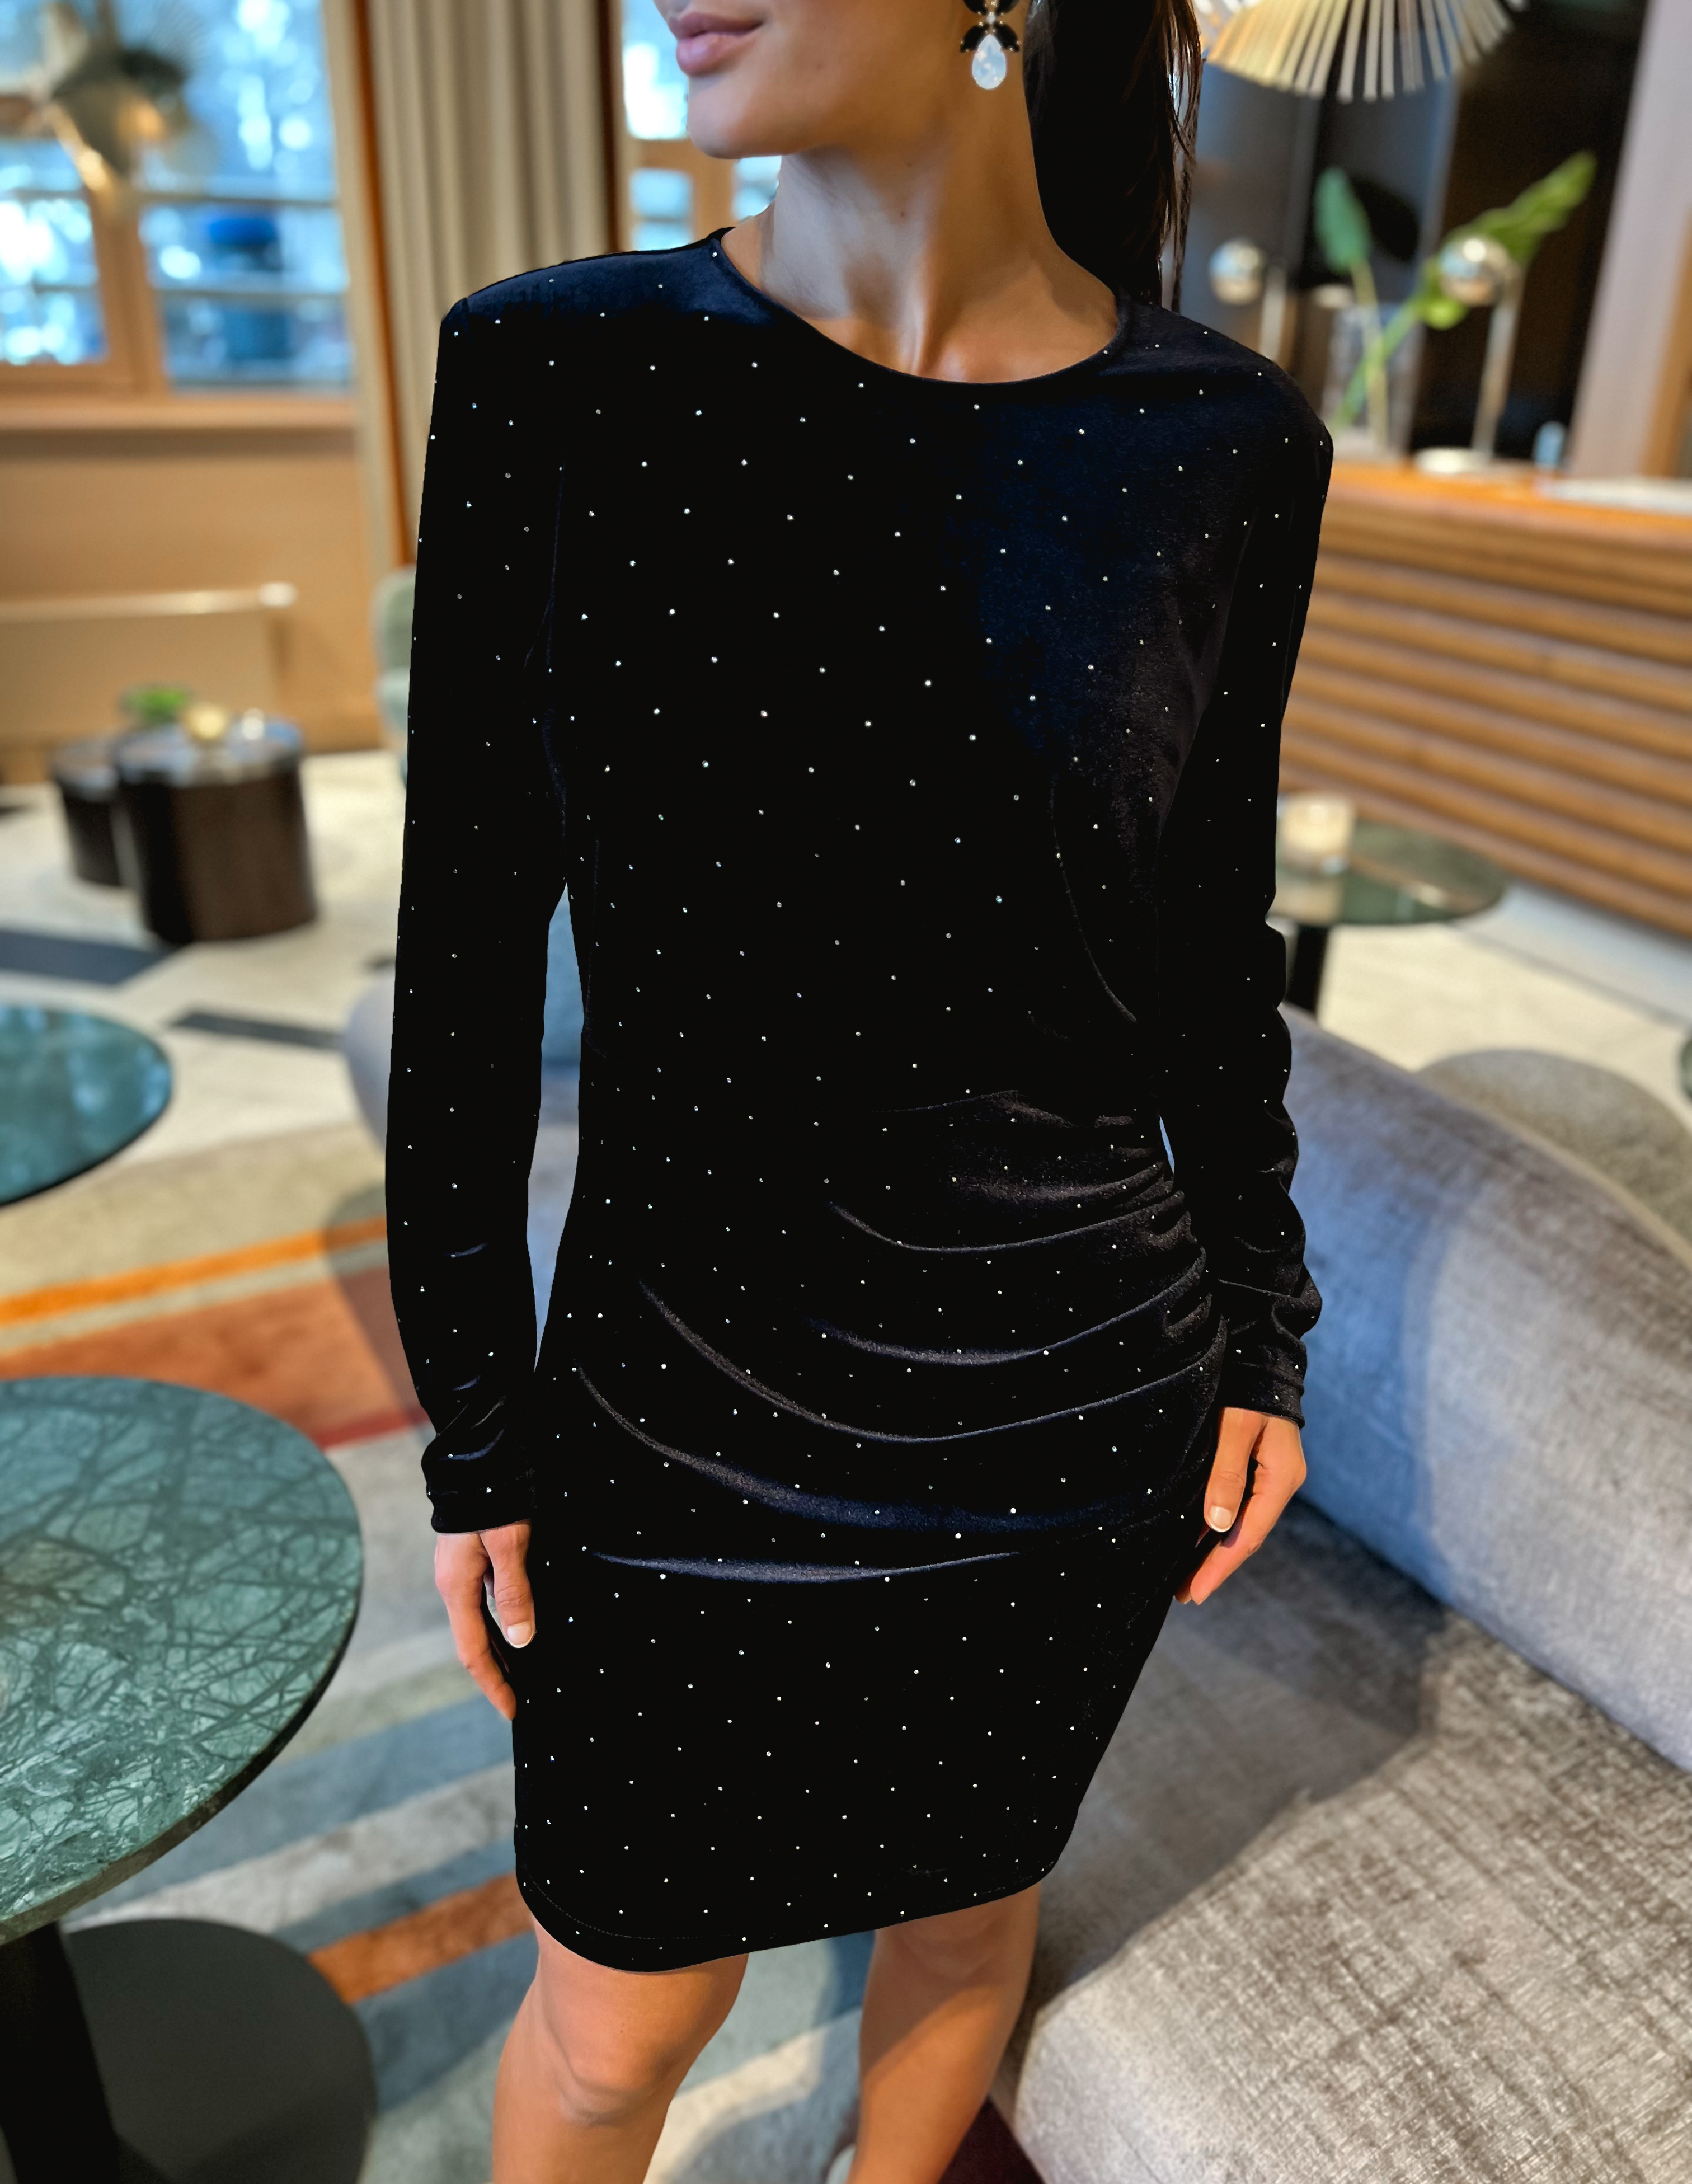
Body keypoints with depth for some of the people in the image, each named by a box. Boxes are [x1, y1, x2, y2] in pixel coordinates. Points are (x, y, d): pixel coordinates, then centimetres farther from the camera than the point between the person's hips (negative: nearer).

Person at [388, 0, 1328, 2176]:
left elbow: (1215, 944, 3)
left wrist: (1263, 1336, 7)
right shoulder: (550, 376, -11)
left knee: (968, 1893, 27)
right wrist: (472, 1430, -2)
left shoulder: (1226, 447, -7)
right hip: (685, 1414, -1)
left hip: (1078, 1417, 2)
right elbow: (467, 954, -7)